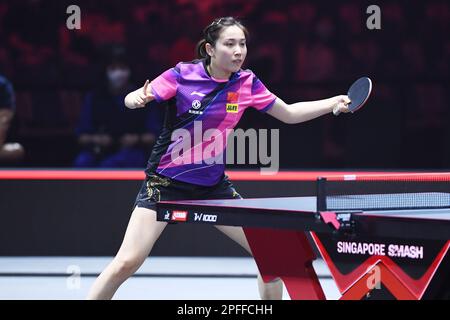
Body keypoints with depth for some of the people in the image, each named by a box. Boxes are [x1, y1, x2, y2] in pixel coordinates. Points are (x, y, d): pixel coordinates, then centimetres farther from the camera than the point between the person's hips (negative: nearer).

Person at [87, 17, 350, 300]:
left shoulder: (247, 82, -3)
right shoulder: (183, 75, -14)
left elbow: (289, 113, 9)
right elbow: (131, 99, -9)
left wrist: (333, 103, -3)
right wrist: (137, 99, -32)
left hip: (213, 185, 4)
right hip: (166, 181, -4)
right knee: (127, 263, -16)